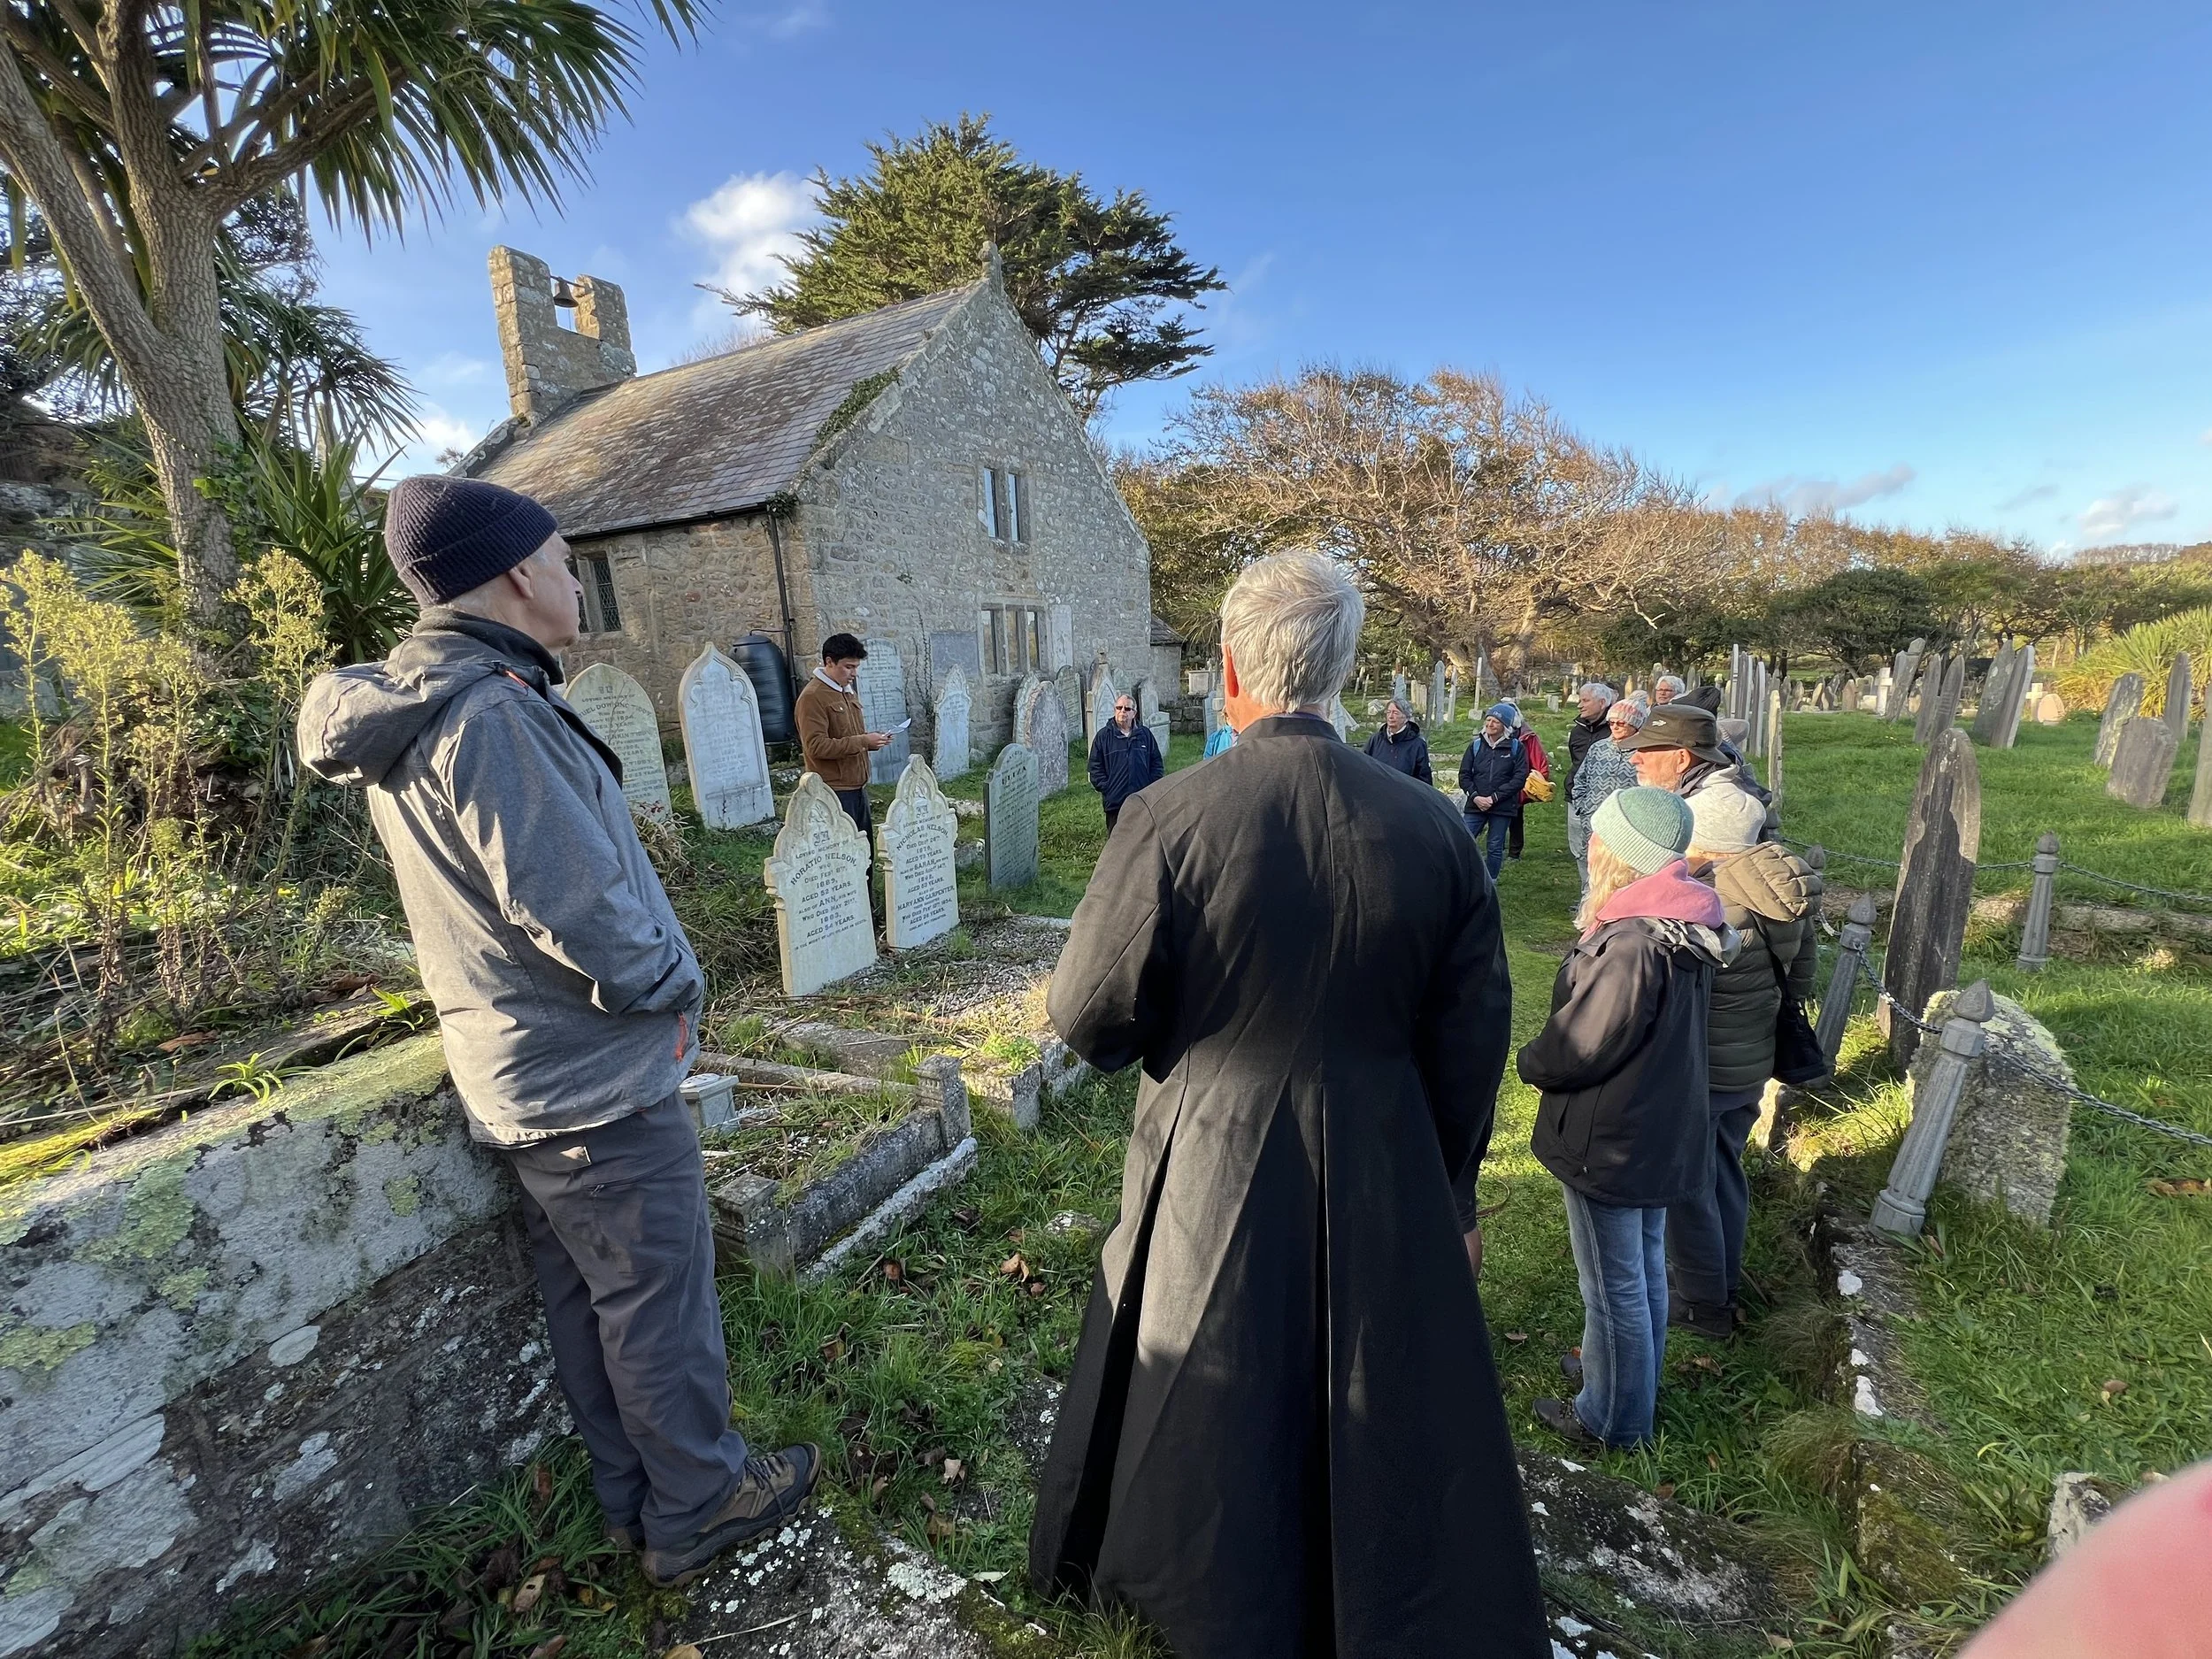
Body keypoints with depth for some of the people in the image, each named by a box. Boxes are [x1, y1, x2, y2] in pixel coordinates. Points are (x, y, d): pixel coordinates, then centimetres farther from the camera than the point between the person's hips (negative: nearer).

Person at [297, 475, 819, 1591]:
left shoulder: (406, 708, 9)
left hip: (518, 1076, 10)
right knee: (660, 1301, 8)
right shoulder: (491, 715, -24)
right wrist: (675, 982, -9)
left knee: (583, 1296, 21)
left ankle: (633, 1498, 39)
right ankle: (698, 1508, 28)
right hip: (598, 1079, -10)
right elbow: (576, 907, -27)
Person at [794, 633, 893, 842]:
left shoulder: (848, 691, 16)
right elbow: (816, 746, -19)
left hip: (858, 787, 9)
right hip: (834, 792, -9)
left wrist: (872, 740, 4)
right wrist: (862, 741, -21)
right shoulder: (812, 697, -12)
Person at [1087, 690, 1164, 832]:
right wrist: (1105, 788, -7)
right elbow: (1095, 767, 2)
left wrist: (1153, 787, 1)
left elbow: (1157, 763, 12)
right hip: (1115, 802, -2)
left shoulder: (1145, 734, 9)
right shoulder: (1103, 736, 3)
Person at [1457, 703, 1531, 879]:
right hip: (1476, 805, 2)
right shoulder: (1476, 745, 6)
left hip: (1503, 807, -2)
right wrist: (1475, 796, -10)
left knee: (1496, 848, 7)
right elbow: (1464, 775, 5)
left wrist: (1494, 797, -14)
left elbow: (1520, 778, -7)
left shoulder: (1516, 748, -1)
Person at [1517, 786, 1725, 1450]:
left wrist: (1530, 1062, -5)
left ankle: (1612, 1418, 31)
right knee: (1645, 1268, 26)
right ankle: (1632, 1378, 47)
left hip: (1610, 1142, -9)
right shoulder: (1682, 927, -1)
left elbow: (1578, 1050, -24)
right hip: (1661, 1132, 9)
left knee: (1613, 1288, 11)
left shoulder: (1630, 945, -31)